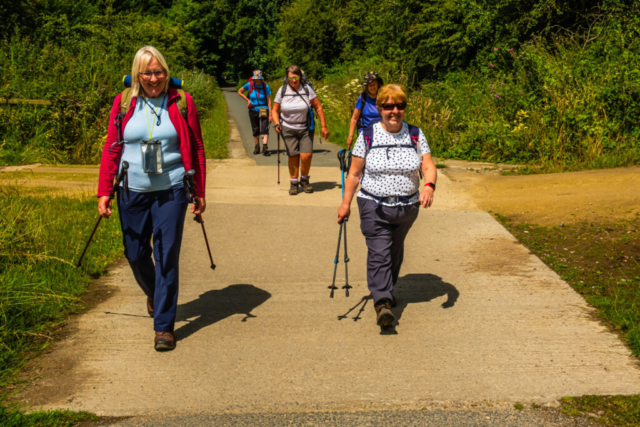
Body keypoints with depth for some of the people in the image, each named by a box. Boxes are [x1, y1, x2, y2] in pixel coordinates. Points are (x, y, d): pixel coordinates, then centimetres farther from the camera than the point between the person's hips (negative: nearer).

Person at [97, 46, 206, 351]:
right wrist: (104, 191, 0)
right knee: (135, 254, 11)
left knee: (167, 255, -5)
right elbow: (111, 149, 5)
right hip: (133, 192, 2)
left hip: (171, 191, -2)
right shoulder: (123, 103, 2)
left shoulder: (182, 102, -1)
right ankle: (153, 293, 44)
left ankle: (164, 326, 4)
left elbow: (197, 149, 4)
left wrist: (199, 192, 3)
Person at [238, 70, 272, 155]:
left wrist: (270, 114, -8)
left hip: (264, 109, -2)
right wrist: (247, 100, -1)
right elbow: (239, 91, 10)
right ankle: (257, 147, 24)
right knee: (255, 130, 10)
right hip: (253, 110, 2)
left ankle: (265, 147, -23)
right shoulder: (249, 85, -6)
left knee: (264, 129, -15)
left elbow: (269, 100, -6)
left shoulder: (265, 86, -9)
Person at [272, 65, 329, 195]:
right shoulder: (282, 91, -3)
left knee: (306, 156, -10)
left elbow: (318, 107, -2)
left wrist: (324, 126, -4)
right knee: (293, 156, -3)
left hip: (305, 129, -1)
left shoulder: (307, 89, -6)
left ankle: (304, 179, 15)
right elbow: (275, 110, 6)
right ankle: (294, 182, 15)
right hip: (288, 129, 1)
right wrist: (277, 124, -12)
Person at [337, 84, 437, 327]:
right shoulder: (367, 136, -4)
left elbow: (428, 166, -5)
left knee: (395, 252, 19)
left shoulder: (415, 136, 1)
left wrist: (429, 186, -26)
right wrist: (346, 203, -3)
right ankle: (382, 302, -21)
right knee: (379, 253, -14)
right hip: (374, 206, -3)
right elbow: (354, 173, -1)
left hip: (407, 207, 3)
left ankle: (386, 291, 39)